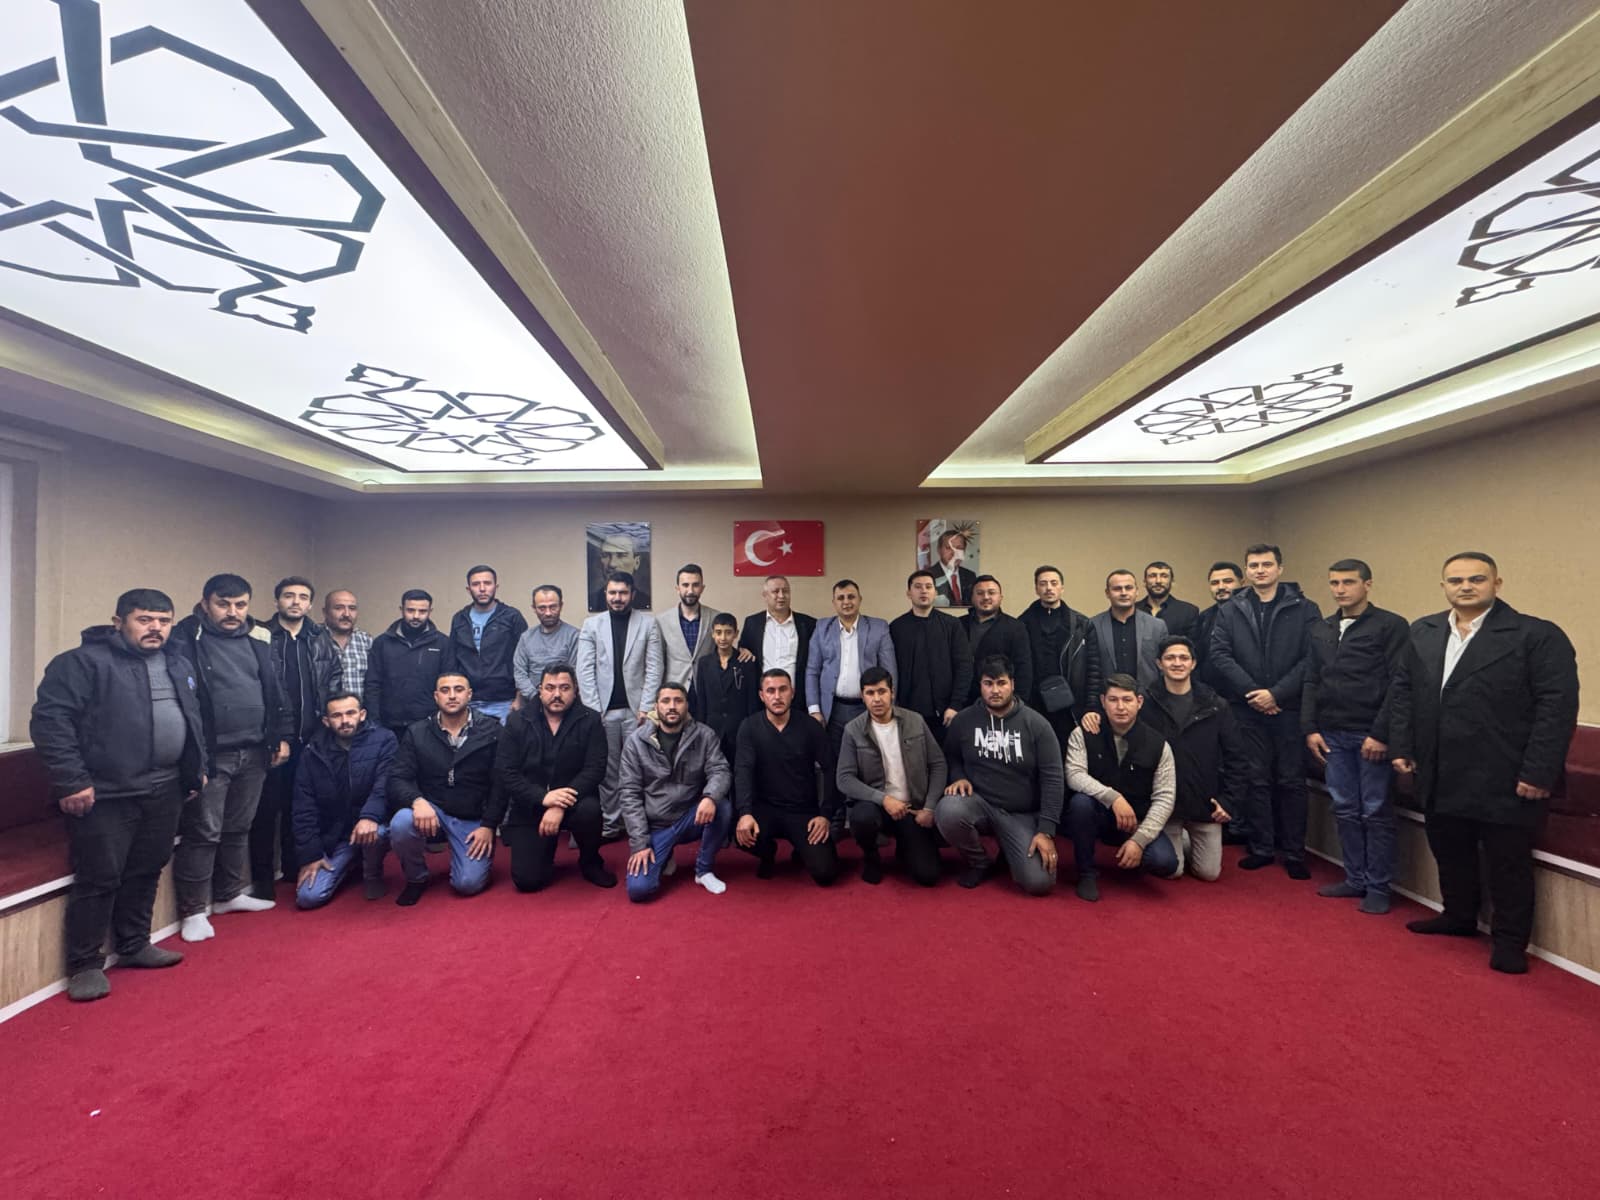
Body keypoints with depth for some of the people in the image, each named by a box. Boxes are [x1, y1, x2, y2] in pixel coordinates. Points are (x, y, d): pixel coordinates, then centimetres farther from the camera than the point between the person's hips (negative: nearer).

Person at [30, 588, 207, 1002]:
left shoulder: (178, 666, 13)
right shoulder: (83, 662, -10)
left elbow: (193, 721, 22)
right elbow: (49, 720, -15)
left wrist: (197, 768, 19)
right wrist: (70, 781, -19)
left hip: (164, 791, 7)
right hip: (104, 795, -7)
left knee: (146, 872, 16)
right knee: (98, 878, 1)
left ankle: (134, 945, 32)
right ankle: (85, 964, 17)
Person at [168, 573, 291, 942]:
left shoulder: (258, 638, 8)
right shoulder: (186, 639, -9)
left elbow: (274, 691, 13)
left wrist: (281, 736, 11)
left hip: (253, 752, 5)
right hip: (209, 754, -5)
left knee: (239, 828, 17)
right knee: (203, 833, 2)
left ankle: (229, 895, 33)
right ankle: (193, 911, 16)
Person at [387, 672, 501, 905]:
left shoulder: (492, 731, -5)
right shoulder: (417, 733, 1)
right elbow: (398, 779, -5)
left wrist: (488, 825, -11)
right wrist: (417, 800, -26)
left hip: (474, 820, -1)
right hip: (432, 812, 2)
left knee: (468, 883, -17)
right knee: (401, 823, -31)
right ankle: (416, 878, -1)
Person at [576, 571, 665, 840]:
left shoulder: (648, 624, 3)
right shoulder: (591, 625, 5)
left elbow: (654, 668, -1)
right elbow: (585, 670, 2)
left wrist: (646, 706, -7)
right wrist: (592, 709, -5)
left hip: (636, 708, -1)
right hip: (603, 709, 1)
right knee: (607, 770, 7)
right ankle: (610, 823, 17)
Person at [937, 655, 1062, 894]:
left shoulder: (1036, 724, -7)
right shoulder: (964, 720, -2)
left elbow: (1052, 778, -8)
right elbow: (951, 757, 15)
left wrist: (1046, 831, -15)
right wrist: (958, 777, -9)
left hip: (1022, 815, -1)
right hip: (979, 803, 1)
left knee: (1039, 883, -19)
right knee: (947, 811, -33)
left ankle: (1009, 851, 19)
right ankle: (980, 862, -1)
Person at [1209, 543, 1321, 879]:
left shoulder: (1304, 609, 1)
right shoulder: (1231, 611, 7)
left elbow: (1311, 658, -7)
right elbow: (1219, 655, -1)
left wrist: (1276, 693, -14)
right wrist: (1252, 692, -11)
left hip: (1289, 709, -1)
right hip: (1248, 709, 2)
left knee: (1291, 781, 6)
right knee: (1256, 780, 9)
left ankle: (1294, 853, 17)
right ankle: (1261, 848, 20)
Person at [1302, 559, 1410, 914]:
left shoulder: (1391, 626, -5)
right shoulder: (1320, 630, 12)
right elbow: (1311, 682, 14)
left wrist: (1382, 734, -14)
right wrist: (1310, 728, 6)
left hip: (1372, 736, -5)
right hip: (1332, 735, 5)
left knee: (1376, 812, 3)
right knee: (1345, 810, 11)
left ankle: (1378, 888, 14)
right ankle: (1355, 879, 22)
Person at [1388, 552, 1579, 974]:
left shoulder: (1538, 636, -9)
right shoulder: (1422, 633, 7)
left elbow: (1557, 706, -13)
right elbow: (1401, 691, 11)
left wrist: (1538, 773, -16)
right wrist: (1401, 747, 5)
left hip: (1504, 780, -5)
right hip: (1441, 778, 5)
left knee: (1509, 863, 8)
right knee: (1449, 853, 19)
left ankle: (1510, 940, 23)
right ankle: (1458, 917, 37)